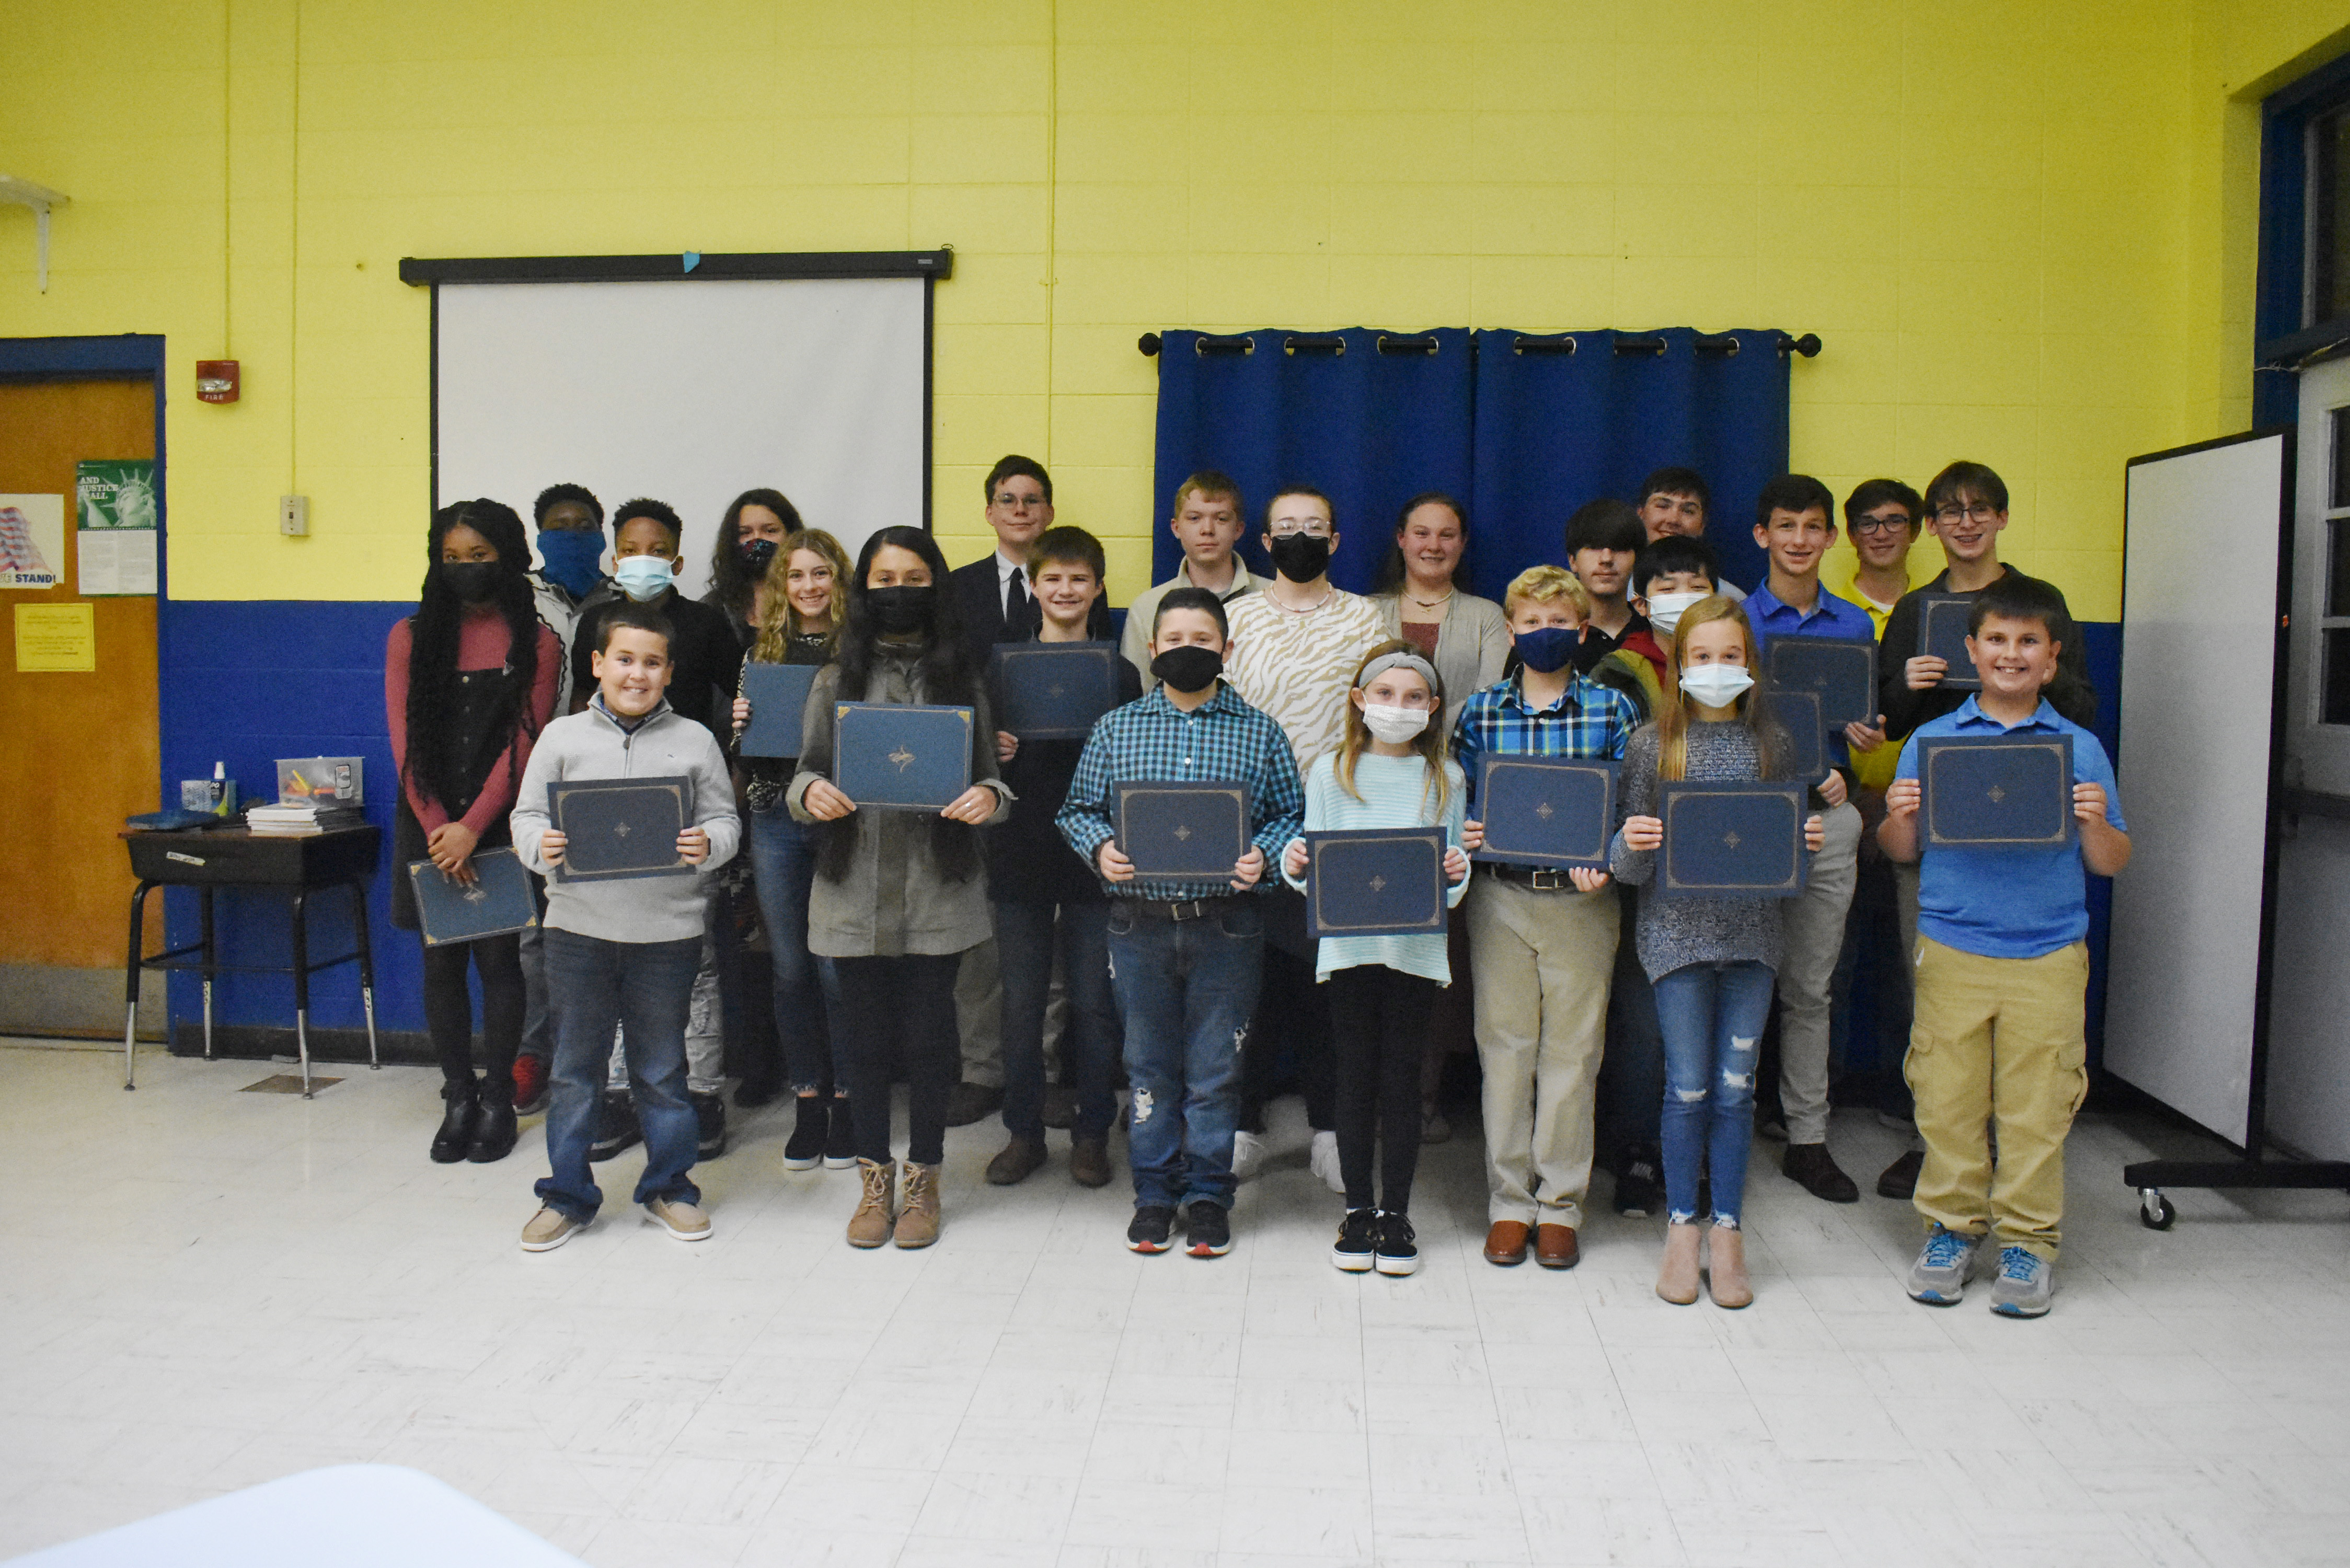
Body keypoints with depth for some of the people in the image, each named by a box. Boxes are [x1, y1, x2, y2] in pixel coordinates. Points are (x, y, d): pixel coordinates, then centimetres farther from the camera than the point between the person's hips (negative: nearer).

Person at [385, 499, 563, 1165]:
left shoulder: (535, 643, 0)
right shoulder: (410, 638, 8)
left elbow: (522, 743, -7)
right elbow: (405, 739, 1)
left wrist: (472, 827, -15)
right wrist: (437, 829, -10)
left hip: (500, 825, -2)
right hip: (430, 824, 2)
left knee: (498, 958, 2)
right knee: (442, 961, 5)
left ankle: (498, 1100, 13)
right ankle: (457, 1099, 16)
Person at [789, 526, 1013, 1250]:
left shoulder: (961, 678, 6)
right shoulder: (836, 680, 7)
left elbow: (992, 779, 6)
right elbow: (806, 772, 8)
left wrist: (989, 797, -18)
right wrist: (811, 792, -15)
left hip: (937, 889, -1)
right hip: (855, 888, 1)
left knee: (928, 1032, 4)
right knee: (864, 1031, 7)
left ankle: (923, 1180, 21)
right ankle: (875, 1179, 24)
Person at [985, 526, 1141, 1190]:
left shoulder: (1120, 674, 4)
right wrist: (995, 752, -13)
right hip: (1021, 857, 1)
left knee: (1094, 1001, 4)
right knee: (1022, 1001, 7)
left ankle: (1091, 1133, 18)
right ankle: (1023, 1131, 20)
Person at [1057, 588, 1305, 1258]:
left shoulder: (1260, 732, 5)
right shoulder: (1116, 729, 8)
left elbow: (1292, 813, 6)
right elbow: (1079, 808, 10)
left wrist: (1261, 856, -12)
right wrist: (1101, 847, -9)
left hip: (1227, 923, -1)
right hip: (1139, 920, 1)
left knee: (1215, 1066, 5)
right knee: (1149, 1063, 9)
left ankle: (1209, 1195, 18)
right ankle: (1154, 1192, 21)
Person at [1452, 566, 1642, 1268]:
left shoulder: (1612, 710, 2)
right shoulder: (1480, 712, 5)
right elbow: (1459, 800, 10)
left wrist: (1606, 860, -16)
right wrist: (1463, 832, -11)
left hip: (1581, 900, -1)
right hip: (1500, 898, 1)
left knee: (1572, 1050, 5)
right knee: (1504, 1047, 6)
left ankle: (1561, 1204, 17)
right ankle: (1509, 1202, 17)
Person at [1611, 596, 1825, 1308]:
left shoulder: (1772, 742, 7)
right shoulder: (1651, 743, 1)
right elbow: (1629, 866, 1)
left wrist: (1808, 841, -8)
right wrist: (1630, 844, -20)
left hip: (1752, 932, 2)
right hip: (1678, 930, -2)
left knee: (1735, 1085, 4)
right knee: (1688, 1085, 1)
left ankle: (1728, 1234, 16)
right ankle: (1682, 1229, 16)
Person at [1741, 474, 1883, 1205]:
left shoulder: (1856, 625, 12)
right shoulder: (1736, 621, 0)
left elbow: (1864, 725, 17)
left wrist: (1867, 736, -7)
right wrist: (1806, 777, -12)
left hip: (1828, 818, 3)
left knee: (1811, 986, 8)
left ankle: (1808, 1139, 16)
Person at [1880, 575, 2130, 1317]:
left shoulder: (2080, 749, 5)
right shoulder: (1930, 741, 6)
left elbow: (2111, 866, 6)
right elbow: (1901, 852, 8)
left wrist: (2097, 824, -14)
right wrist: (1899, 816, -12)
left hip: (2049, 957, 0)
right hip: (1950, 952, 0)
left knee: (2036, 1105, 2)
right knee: (1946, 1097, 3)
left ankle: (2029, 1239, 17)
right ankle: (1951, 1226, 19)